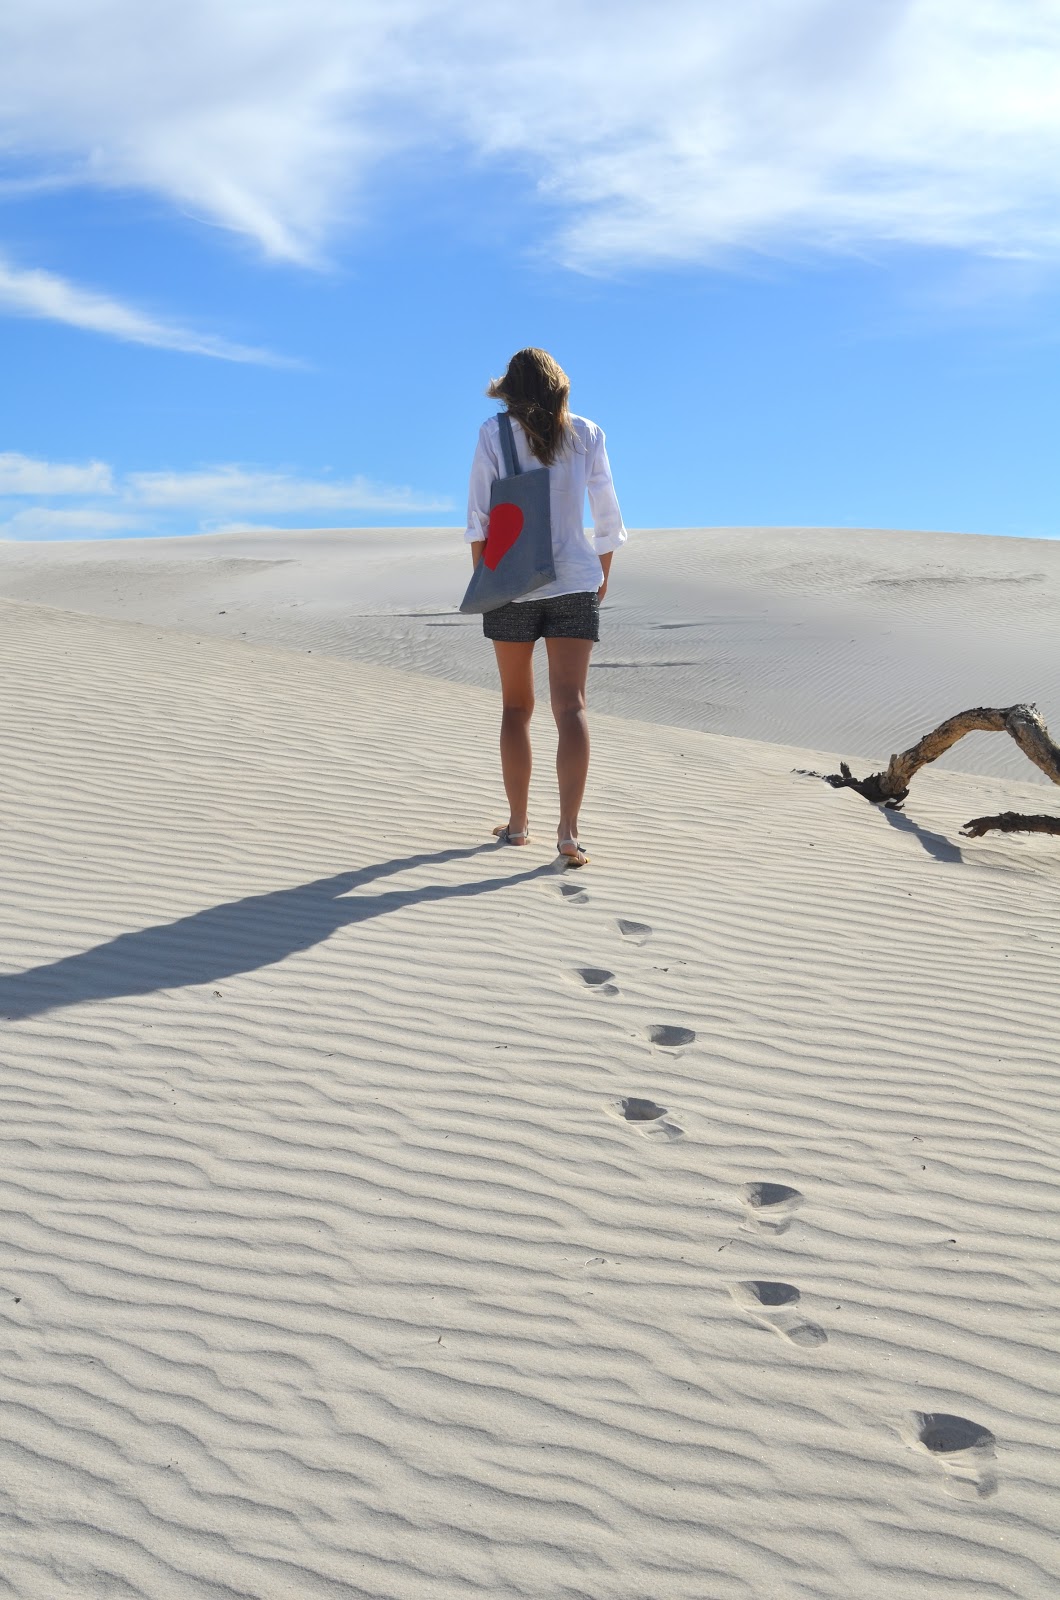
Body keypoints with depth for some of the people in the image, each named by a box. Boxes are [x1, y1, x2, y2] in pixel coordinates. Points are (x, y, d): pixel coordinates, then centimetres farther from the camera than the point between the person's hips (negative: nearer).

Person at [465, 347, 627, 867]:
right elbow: (608, 517, 7)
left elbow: (479, 518, -4)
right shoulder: (587, 434, 4)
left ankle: (518, 821, 18)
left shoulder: (494, 434, -1)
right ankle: (568, 830, -15)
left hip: (512, 585, 0)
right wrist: (602, 574, 20)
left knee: (516, 706, 12)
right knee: (571, 706, -4)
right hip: (575, 584, 0)